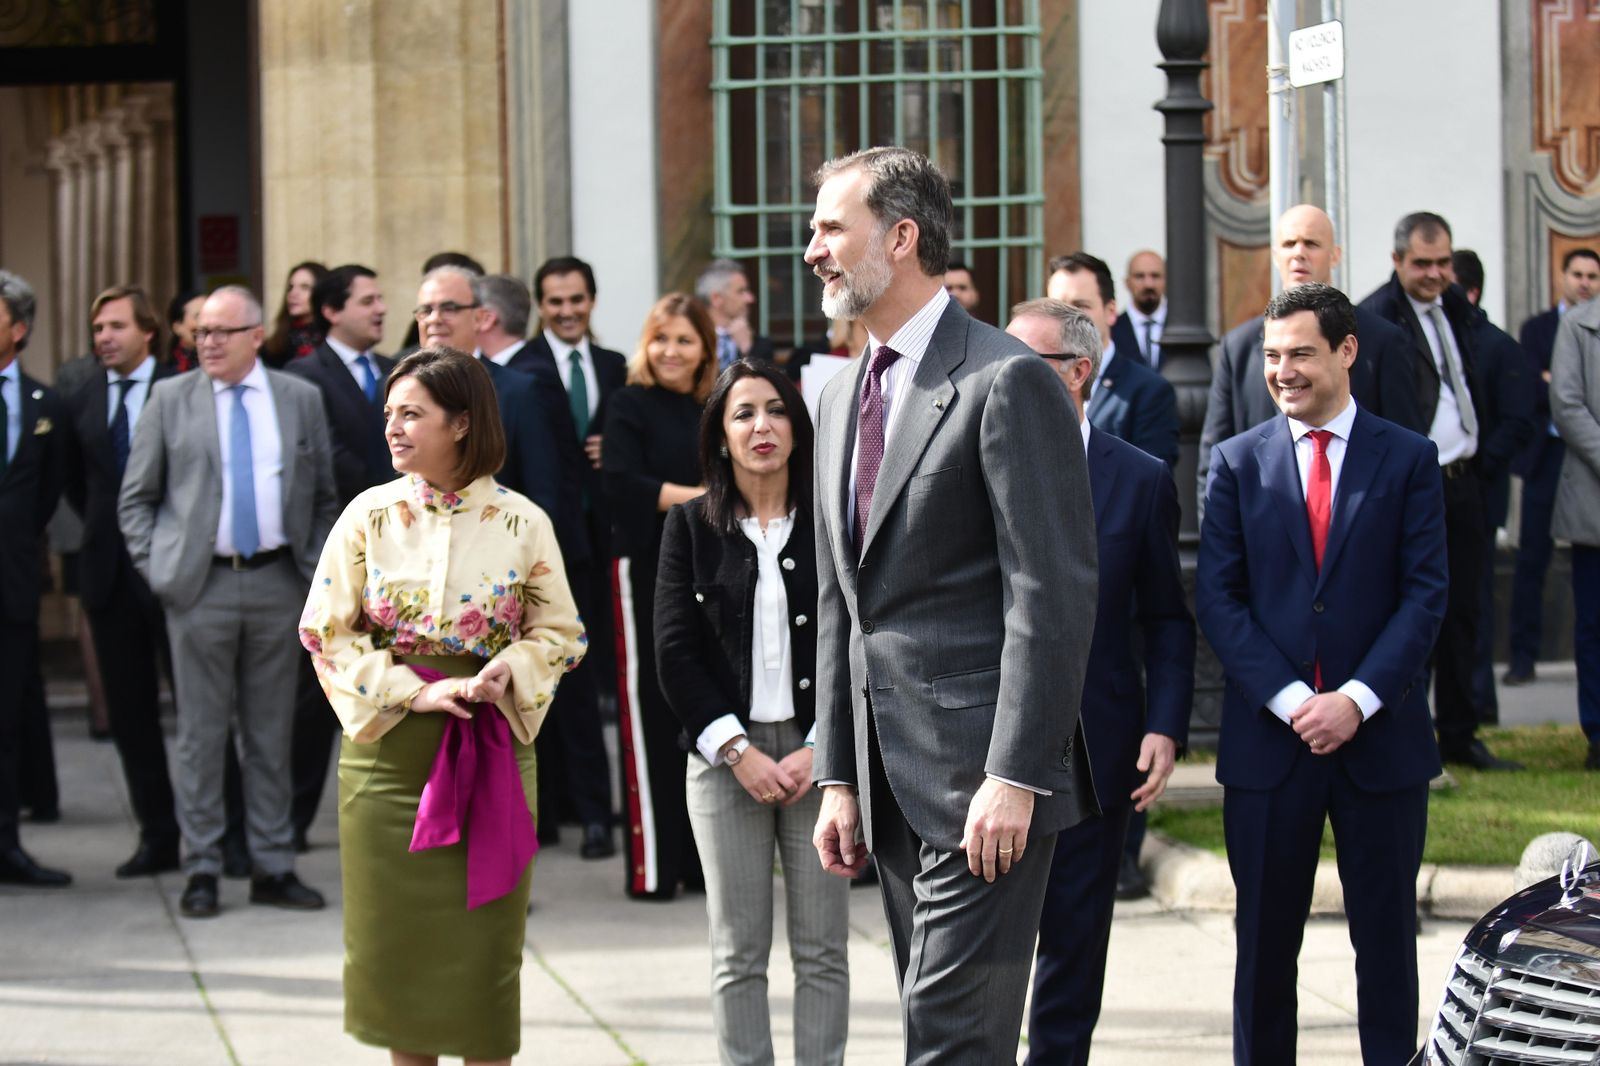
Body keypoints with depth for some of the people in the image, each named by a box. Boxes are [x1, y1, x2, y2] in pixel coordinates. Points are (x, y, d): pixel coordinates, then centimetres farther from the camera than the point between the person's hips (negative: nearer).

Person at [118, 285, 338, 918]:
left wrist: (317, 568, 1)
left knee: (272, 733, 7)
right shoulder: (170, 400, 3)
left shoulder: (301, 400, 7)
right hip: (199, 584, -1)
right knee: (201, 733, 2)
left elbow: (324, 498, 12)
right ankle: (201, 871, 8)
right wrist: (156, 567, -4)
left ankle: (273, 867, 13)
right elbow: (135, 498, 6)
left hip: (277, 582, 1)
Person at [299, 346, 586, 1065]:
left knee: (484, 935, 1)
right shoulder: (370, 515, 0)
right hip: (389, 747, 1)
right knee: (397, 930, 5)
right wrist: (412, 691, -11)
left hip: (492, 749, -1)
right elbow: (327, 630, 0)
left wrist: (511, 668, -16)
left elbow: (561, 633, 5)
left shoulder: (522, 523, -2)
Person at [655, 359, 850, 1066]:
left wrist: (821, 750, -9)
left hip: (822, 752, 0)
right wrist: (738, 751, -9)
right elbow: (675, 651, -1)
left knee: (822, 949, 1)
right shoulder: (691, 525, 4)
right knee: (738, 953, 3)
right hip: (725, 757, 0)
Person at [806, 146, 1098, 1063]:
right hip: (893, 780, 9)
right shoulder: (843, 399, 17)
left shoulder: (1007, 382, -10)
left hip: (984, 777, -8)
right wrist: (838, 778, 14)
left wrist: (1015, 777, -20)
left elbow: (1053, 596, -15)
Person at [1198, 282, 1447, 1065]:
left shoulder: (1408, 459, 3)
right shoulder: (1238, 462, 6)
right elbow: (1218, 597, 0)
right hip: (1268, 737, 1)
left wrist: (1358, 699, -14)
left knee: (1387, 939, 6)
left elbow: (1424, 594, -3)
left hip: (1379, 736, -1)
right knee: (1265, 942, 6)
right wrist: (1290, 701, -12)